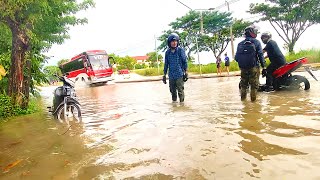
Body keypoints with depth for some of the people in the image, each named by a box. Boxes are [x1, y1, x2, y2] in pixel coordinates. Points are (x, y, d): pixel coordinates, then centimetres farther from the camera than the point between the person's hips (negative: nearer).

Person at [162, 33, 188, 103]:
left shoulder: (180, 50, -4)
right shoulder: (167, 52, 6)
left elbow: (185, 62, -1)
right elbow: (166, 64, 12)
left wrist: (186, 73, -5)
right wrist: (164, 75, 12)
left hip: (180, 75, -4)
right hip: (171, 76, 4)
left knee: (180, 91, -3)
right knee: (172, 91, 13)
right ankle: (174, 101, 28)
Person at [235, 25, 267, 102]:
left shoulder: (240, 44, 5)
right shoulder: (256, 42, -4)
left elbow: (236, 57, 2)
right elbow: (260, 55, -9)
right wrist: (264, 67, -6)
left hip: (243, 67, 4)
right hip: (254, 67, -4)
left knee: (243, 82, 19)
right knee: (254, 83, 7)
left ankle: (243, 96, 26)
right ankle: (253, 97, 10)